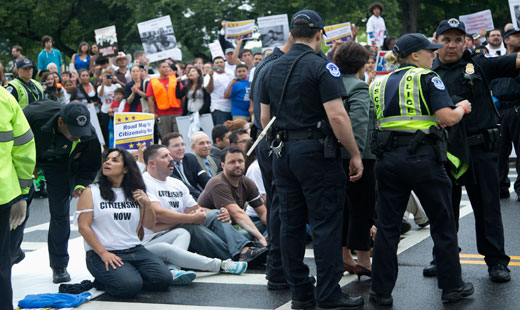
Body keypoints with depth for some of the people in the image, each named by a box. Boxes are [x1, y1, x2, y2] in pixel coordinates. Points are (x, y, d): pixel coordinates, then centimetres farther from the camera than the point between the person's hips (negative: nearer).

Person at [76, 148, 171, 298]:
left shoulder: (135, 193, 15)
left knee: (163, 279, -18)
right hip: (102, 254, -4)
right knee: (129, 286, -29)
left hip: (135, 250, 4)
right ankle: (103, 280, 2)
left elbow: (149, 225, 17)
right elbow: (83, 226, -5)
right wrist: (103, 254, -15)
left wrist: (147, 204, -3)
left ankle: (129, 274, 7)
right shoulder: (91, 192, 3)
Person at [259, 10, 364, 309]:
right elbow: (337, 116, -18)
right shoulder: (322, 66, -10)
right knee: (326, 224, -2)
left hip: (282, 152, 7)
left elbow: (265, 119, 15)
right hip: (315, 151, -6)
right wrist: (355, 154, -11)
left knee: (291, 224, 9)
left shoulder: (273, 69, 11)